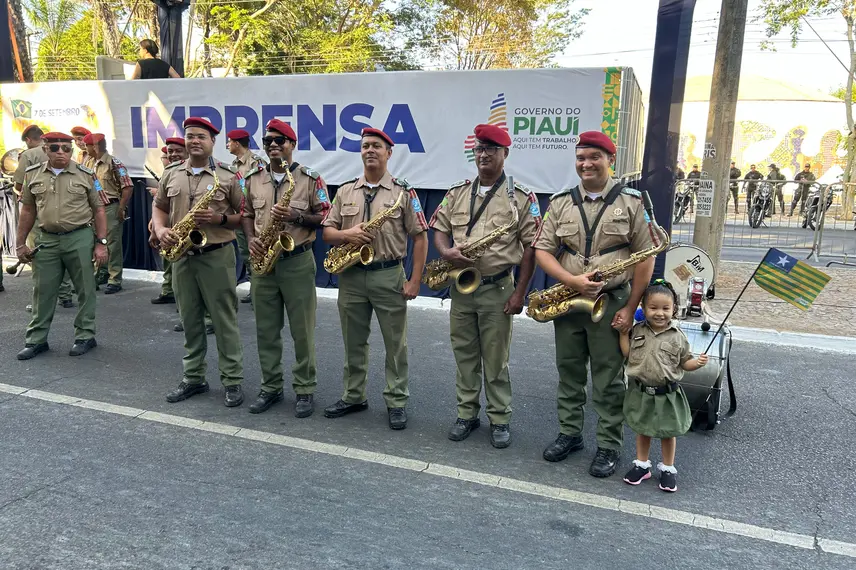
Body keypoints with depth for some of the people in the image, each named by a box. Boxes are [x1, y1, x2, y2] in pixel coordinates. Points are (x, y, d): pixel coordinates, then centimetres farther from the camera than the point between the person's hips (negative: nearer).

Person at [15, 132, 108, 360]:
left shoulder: (85, 175, 0)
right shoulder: (33, 175, 7)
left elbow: (99, 210, 1)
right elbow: (28, 210, 12)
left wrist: (101, 243, -4)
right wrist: (21, 243, 10)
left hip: (79, 238, -2)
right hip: (46, 240, 2)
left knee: (85, 289, 4)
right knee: (43, 291, 8)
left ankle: (85, 336, 17)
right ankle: (36, 340, 19)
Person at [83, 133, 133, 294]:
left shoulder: (114, 163, -13)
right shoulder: (91, 163, 10)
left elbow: (128, 187, -16)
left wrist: (121, 209, -16)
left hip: (111, 208, -8)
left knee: (113, 244, -2)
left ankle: (115, 280, 4)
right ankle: (102, 273, 30)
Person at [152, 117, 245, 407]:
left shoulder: (227, 175, -2)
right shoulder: (171, 173, 9)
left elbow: (243, 215, 1)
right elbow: (159, 207, 17)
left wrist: (220, 218, -17)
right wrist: (160, 230, -3)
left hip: (217, 256, -4)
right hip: (181, 256, 4)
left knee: (224, 321, 0)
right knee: (190, 321, 12)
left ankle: (233, 381, 9)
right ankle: (193, 378, 24)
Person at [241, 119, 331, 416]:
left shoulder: (310, 179, -4)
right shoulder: (253, 179, 8)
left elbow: (325, 218, -2)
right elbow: (246, 215, 16)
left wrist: (297, 216, -18)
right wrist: (251, 239, -3)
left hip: (297, 261, -4)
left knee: (303, 331, 2)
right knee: (266, 330, 11)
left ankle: (305, 390, 15)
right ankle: (270, 388, 24)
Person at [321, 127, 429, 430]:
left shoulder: (403, 191, -2)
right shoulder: (345, 191, 9)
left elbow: (420, 237, -2)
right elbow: (327, 232, 10)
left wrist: (415, 280, -8)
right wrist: (347, 234, -13)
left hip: (389, 276, -3)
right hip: (351, 276, 4)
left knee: (395, 344, 5)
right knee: (353, 342, 14)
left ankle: (397, 402, 17)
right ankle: (353, 397, 28)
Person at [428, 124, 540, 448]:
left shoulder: (521, 198, -5)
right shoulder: (457, 193, 7)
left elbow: (531, 247, -5)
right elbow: (439, 229, 11)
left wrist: (520, 292, -9)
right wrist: (446, 252, -13)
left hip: (498, 289, -4)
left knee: (495, 360, 4)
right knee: (464, 354, 12)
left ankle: (500, 419, 19)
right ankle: (467, 414, 25)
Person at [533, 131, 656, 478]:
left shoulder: (631, 202, -2)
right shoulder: (560, 203, 5)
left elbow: (645, 257, -2)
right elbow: (542, 250, 1)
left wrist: (630, 307, -7)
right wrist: (572, 281, -16)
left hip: (611, 302, -3)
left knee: (609, 380, 4)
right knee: (568, 373, 13)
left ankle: (609, 446, 18)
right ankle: (569, 434, 28)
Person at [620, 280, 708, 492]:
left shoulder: (677, 336, -8)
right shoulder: (637, 330, -3)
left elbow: (685, 362, 0)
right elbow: (627, 354, -5)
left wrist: (698, 362, -19)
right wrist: (623, 332, -10)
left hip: (667, 394, -2)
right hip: (641, 391, 2)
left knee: (668, 432, 13)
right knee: (642, 429, 17)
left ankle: (668, 469, 30)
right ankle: (641, 465, 32)